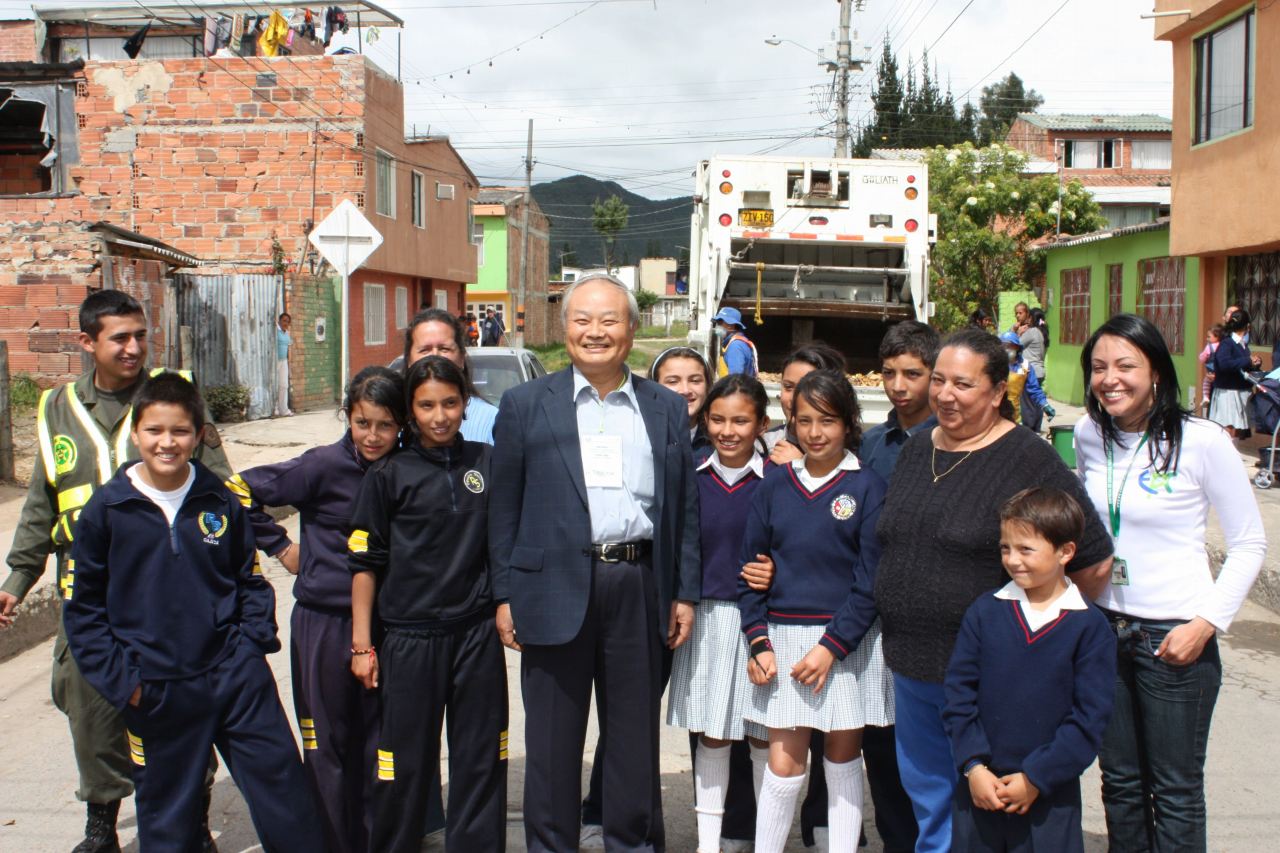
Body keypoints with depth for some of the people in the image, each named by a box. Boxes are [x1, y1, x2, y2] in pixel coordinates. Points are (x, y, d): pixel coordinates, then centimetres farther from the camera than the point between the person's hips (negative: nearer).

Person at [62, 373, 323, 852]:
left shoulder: (221, 502, 1)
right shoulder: (106, 510, -4)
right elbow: (82, 608, 1)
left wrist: (251, 645, -3)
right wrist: (119, 679, -5)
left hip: (236, 679, 1)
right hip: (155, 693, -1)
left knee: (285, 796, 6)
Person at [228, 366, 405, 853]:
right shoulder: (325, 466, -10)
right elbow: (239, 491, -7)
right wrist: (279, 546, -4)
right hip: (324, 624, -3)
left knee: (378, 741, 10)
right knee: (329, 744, 6)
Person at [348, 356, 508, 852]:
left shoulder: (487, 463, 5)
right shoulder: (389, 475, -1)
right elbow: (364, 563, 0)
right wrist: (362, 644, -2)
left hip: (478, 631, 2)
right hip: (411, 638, -2)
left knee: (481, 759, 8)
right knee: (407, 762, 5)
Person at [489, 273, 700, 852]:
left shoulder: (667, 409, 9)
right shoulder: (526, 405, 4)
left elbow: (685, 507, 10)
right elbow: (505, 507, 3)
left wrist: (685, 593, 5)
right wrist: (505, 595, -2)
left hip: (639, 590, 2)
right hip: (557, 587, -1)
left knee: (635, 737, 12)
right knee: (553, 740, 8)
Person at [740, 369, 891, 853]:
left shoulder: (867, 487, -3)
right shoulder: (775, 486, 5)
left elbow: (870, 581, -7)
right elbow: (749, 568, 7)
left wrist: (831, 647, -13)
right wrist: (759, 643, -3)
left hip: (848, 640, -2)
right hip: (784, 637, 2)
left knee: (842, 760, 8)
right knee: (784, 765, 1)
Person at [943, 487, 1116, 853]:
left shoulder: (1090, 626, -4)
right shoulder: (984, 611, 2)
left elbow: (1089, 717, -6)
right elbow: (958, 692, 1)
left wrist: (1036, 778, -10)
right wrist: (973, 766, -8)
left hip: (1050, 796, -2)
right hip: (979, 787, 2)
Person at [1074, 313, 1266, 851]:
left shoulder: (1202, 441, -14)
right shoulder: (1089, 435, 1)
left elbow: (1250, 543, -7)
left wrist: (1207, 622, -15)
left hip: (1176, 637, -4)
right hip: (1103, 626, 5)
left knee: (1175, 791, 7)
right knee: (1119, 781, 17)